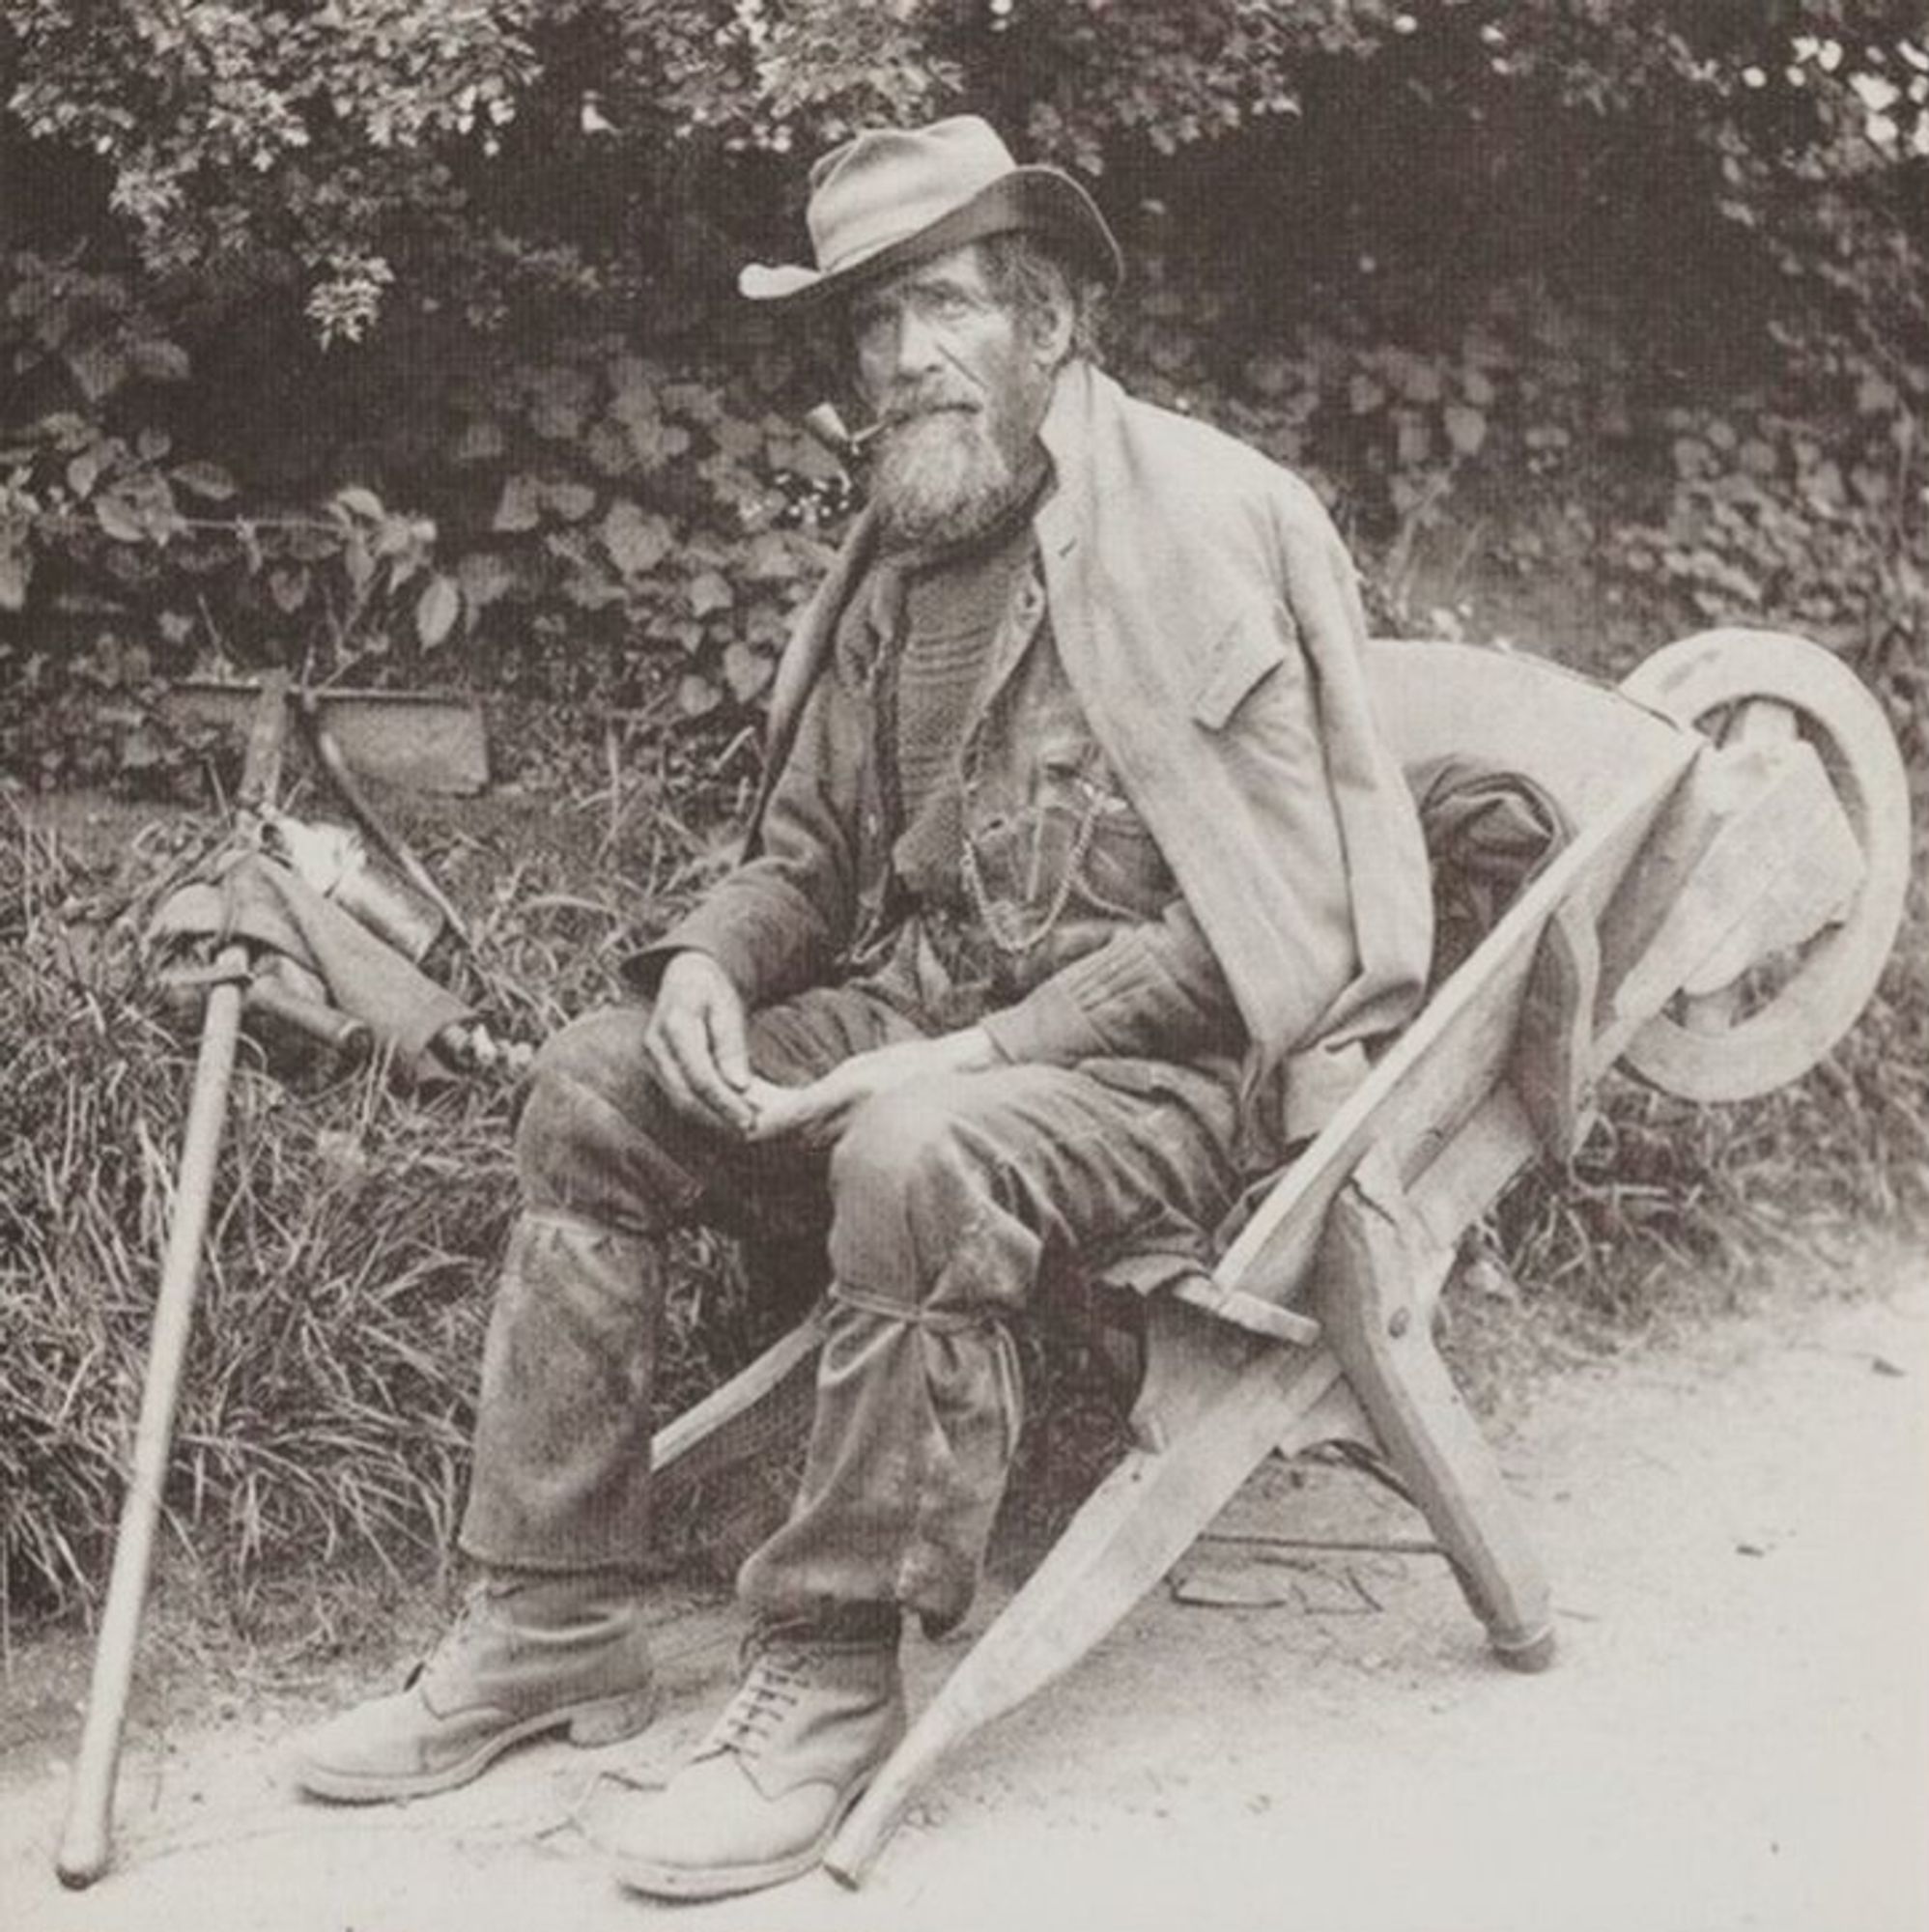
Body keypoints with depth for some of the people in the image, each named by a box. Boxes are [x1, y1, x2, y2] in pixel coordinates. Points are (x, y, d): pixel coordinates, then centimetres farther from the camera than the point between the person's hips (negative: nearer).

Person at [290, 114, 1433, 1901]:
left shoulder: (1214, 517, -11)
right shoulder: (891, 557, 12)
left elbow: (1262, 915, -17)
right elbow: (809, 853, 19)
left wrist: (985, 1050, -22)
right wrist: (713, 960, -5)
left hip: (1174, 1063, -7)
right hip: (916, 1024, 7)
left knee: (922, 1159, -36)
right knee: (591, 1090, -7)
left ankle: (830, 1681, -18)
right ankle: (548, 1622, -1)